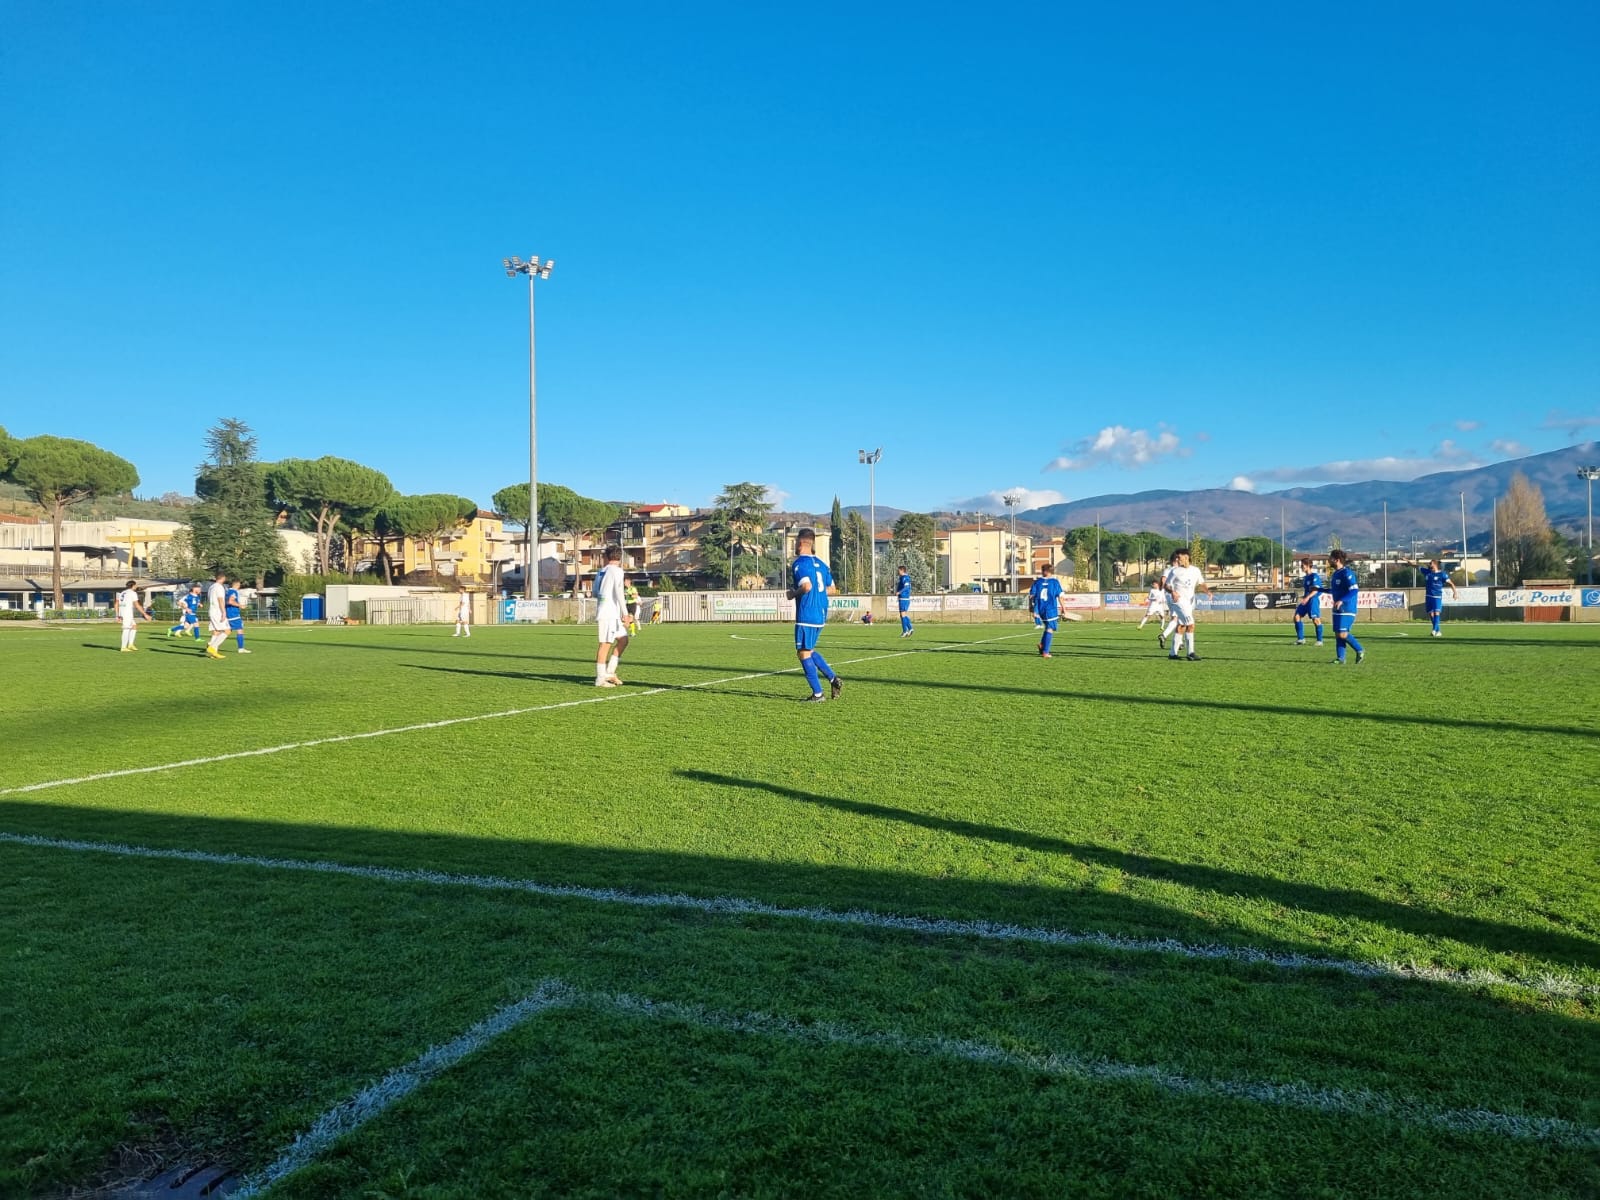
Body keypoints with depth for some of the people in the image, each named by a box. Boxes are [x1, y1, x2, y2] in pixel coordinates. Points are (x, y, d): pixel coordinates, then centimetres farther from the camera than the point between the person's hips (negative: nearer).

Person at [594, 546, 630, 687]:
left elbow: (595, 593, 20)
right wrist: (625, 613, -15)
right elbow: (618, 592, -15)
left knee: (623, 640, 12)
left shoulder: (601, 571, 16)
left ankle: (609, 672, 9)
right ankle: (600, 679, -5)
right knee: (606, 644, -6)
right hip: (609, 613, -8)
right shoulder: (617, 571, -6)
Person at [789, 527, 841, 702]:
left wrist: (793, 594, -8)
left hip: (806, 616, -8)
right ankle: (833, 679, 9)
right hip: (821, 615, 8)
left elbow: (807, 586, -26)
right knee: (809, 650, 21)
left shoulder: (799, 563, -11)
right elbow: (832, 589, 16)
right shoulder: (820, 563, 13)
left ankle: (817, 694, 1)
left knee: (804, 653, 1)